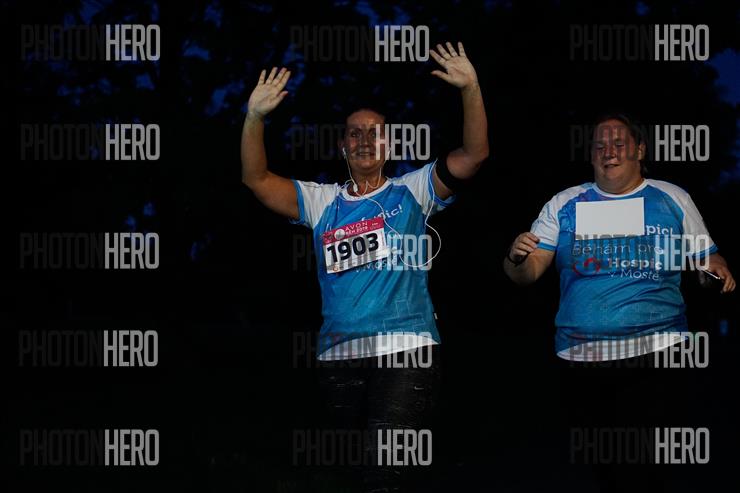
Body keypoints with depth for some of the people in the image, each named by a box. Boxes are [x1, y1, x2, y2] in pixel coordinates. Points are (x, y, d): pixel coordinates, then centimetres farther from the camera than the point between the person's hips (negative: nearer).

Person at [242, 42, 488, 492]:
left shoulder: (411, 192, 6)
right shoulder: (322, 202, 13)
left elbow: (474, 154, -4)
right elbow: (257, 179, 4)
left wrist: (471, 91, -17)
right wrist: (256, 117, -10)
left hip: (407, 350, -4)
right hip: (340, 355, 4)